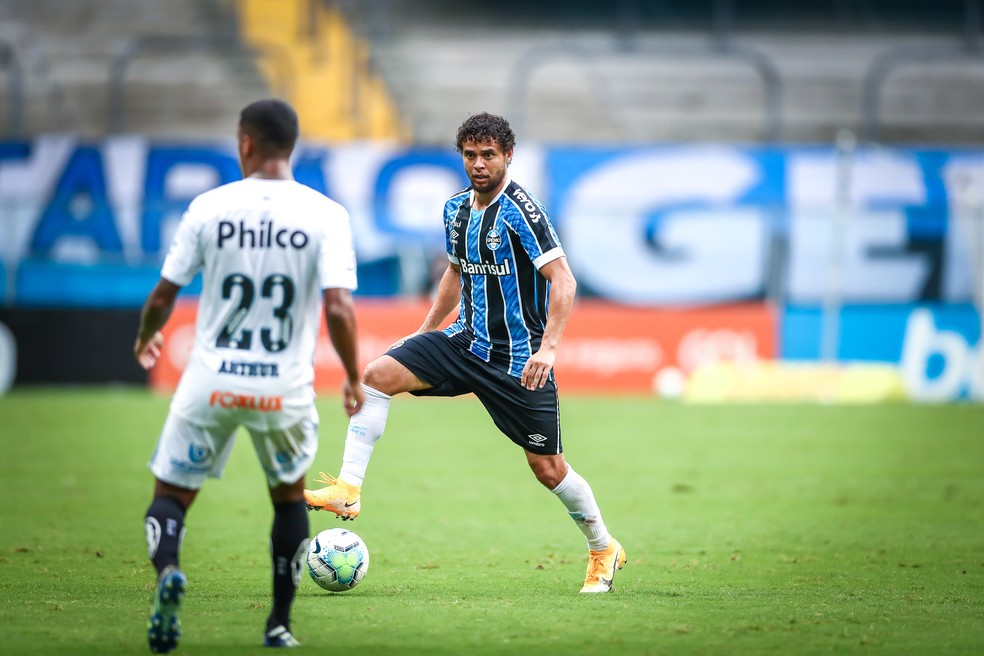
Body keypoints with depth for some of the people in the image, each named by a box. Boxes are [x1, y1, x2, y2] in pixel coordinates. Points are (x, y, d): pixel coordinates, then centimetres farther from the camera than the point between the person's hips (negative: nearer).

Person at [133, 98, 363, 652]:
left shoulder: (209, 207, -3)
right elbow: (339, 307, -15)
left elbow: (163, 297, 2)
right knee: (290, 494, 25)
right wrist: (354, 379, 0)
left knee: (172, 493, 11)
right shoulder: (326, 215, -6)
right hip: (285, 388, 1)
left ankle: (167, 568, -22)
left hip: (211, 382, -1)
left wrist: (146, 339, 23)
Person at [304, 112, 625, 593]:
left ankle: (603, 551, 23)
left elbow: (563, 280, -21)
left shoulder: (520, 210, -16)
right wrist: (425, 331, 22)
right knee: (377, 374, -15)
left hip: (518, 359, -6)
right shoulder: (456, 208, 7)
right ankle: (348, 490, -17)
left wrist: (547, 347, -31)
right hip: (465, 340, 6)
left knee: (548, 468, 0)